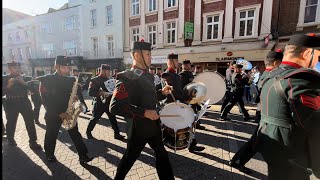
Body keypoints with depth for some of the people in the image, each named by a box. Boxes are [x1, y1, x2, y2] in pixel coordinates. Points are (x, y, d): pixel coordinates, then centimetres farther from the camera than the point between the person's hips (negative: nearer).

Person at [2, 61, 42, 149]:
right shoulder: (4, 78, 3)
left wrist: (24, 83, -15)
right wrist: (9, 85, -17)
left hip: (24, 103, 0)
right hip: (11, 104, 0)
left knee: (30, 122, -4)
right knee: (11, 123, 10)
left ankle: (33, 142, 3)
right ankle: (10, 140, 36)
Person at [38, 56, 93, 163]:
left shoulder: (71, 80, 3)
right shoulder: (46, 80, -9)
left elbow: (78, 93, 9)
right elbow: (45, 100, -13)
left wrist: (77, 96, -16)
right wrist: (59, 113, -20)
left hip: (68, 112, 3)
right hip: (53, 114, -2)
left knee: (75, 134, 5)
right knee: (51, 136, 14)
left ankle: (83, 155, 12)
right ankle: (50, 155, 38)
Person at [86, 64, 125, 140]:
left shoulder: (109, 79, 8)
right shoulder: (95, 80, -8)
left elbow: (113, 88, 19)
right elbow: (90, 92, -17)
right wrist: (101, 93, -28)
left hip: (108, 102, 5)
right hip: (99, 103, -4)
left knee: (113, 118, 6)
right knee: (95, 118, 9)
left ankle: (117, 134, 14)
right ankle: (88, 132, 32)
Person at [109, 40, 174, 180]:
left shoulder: (149, 76, 6)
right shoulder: (126, 77, -21)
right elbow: (115, 107, -29)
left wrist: (162, 92, 4)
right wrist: (144, 112, -30)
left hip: (153, 125, 8)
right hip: (138, 128, -7)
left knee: (162, 154, 20)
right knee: (130, 157, 16)